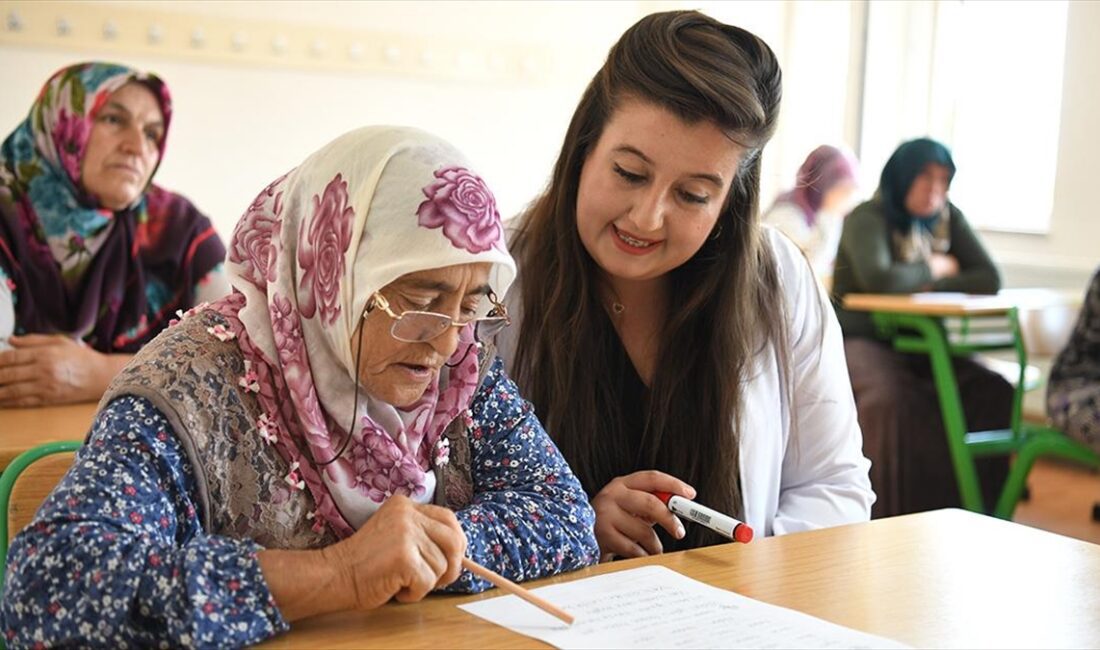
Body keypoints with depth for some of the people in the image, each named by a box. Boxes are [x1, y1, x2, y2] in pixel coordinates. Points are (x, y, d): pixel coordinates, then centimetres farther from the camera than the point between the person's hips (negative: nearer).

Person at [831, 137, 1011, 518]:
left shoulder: (948, 218, 10)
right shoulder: (868, 218, -8)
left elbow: (989, 280, -1)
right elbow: (878, 278, -27)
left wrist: (929, 285, -14)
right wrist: (932, 270, -7)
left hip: (921, 344, 6)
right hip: (861, 340, -6)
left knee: (994, 393, -19)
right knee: (890, 398, -36)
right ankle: (890, 523, -25)